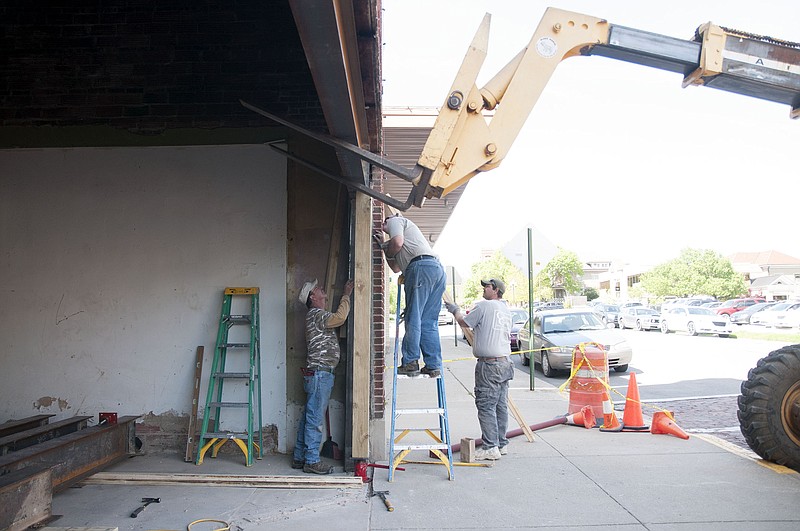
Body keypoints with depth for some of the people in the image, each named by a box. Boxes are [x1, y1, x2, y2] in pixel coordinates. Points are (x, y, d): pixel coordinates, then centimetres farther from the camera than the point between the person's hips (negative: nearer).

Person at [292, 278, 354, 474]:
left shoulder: (319, 315, 23)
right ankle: (312, 461, -1)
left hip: (319, 374, 10)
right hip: (319, 373, -10)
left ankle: (299, 457, 19)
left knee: (309, 418, 13)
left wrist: (346, 296, 18)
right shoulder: (315, 314, -11)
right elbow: (339, 318, -24)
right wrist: (346, 295, -13)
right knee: (315, 419, -6)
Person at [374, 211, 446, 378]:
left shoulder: (394, 221, 16)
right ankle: (434, 366, 2)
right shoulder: (407, 227, 41)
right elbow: (396, 268, 36)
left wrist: (388, 253, 12)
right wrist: (384, 246, 35)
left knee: (413, 318, -9)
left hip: (421, 266, -9)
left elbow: (398, 242, -8)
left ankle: (410, 363, -11)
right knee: (429, 322, 6)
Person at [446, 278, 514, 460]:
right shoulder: (506, 310, 15)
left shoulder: (484, 306, -9)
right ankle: (501, 444, 18)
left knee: (486, 406, -5)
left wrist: (455, 310, 19)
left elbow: (464, 322, 1)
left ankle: (491, 448, -4)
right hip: (505, 362, 9)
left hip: (489, 365, -8)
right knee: (501, 406, 12)